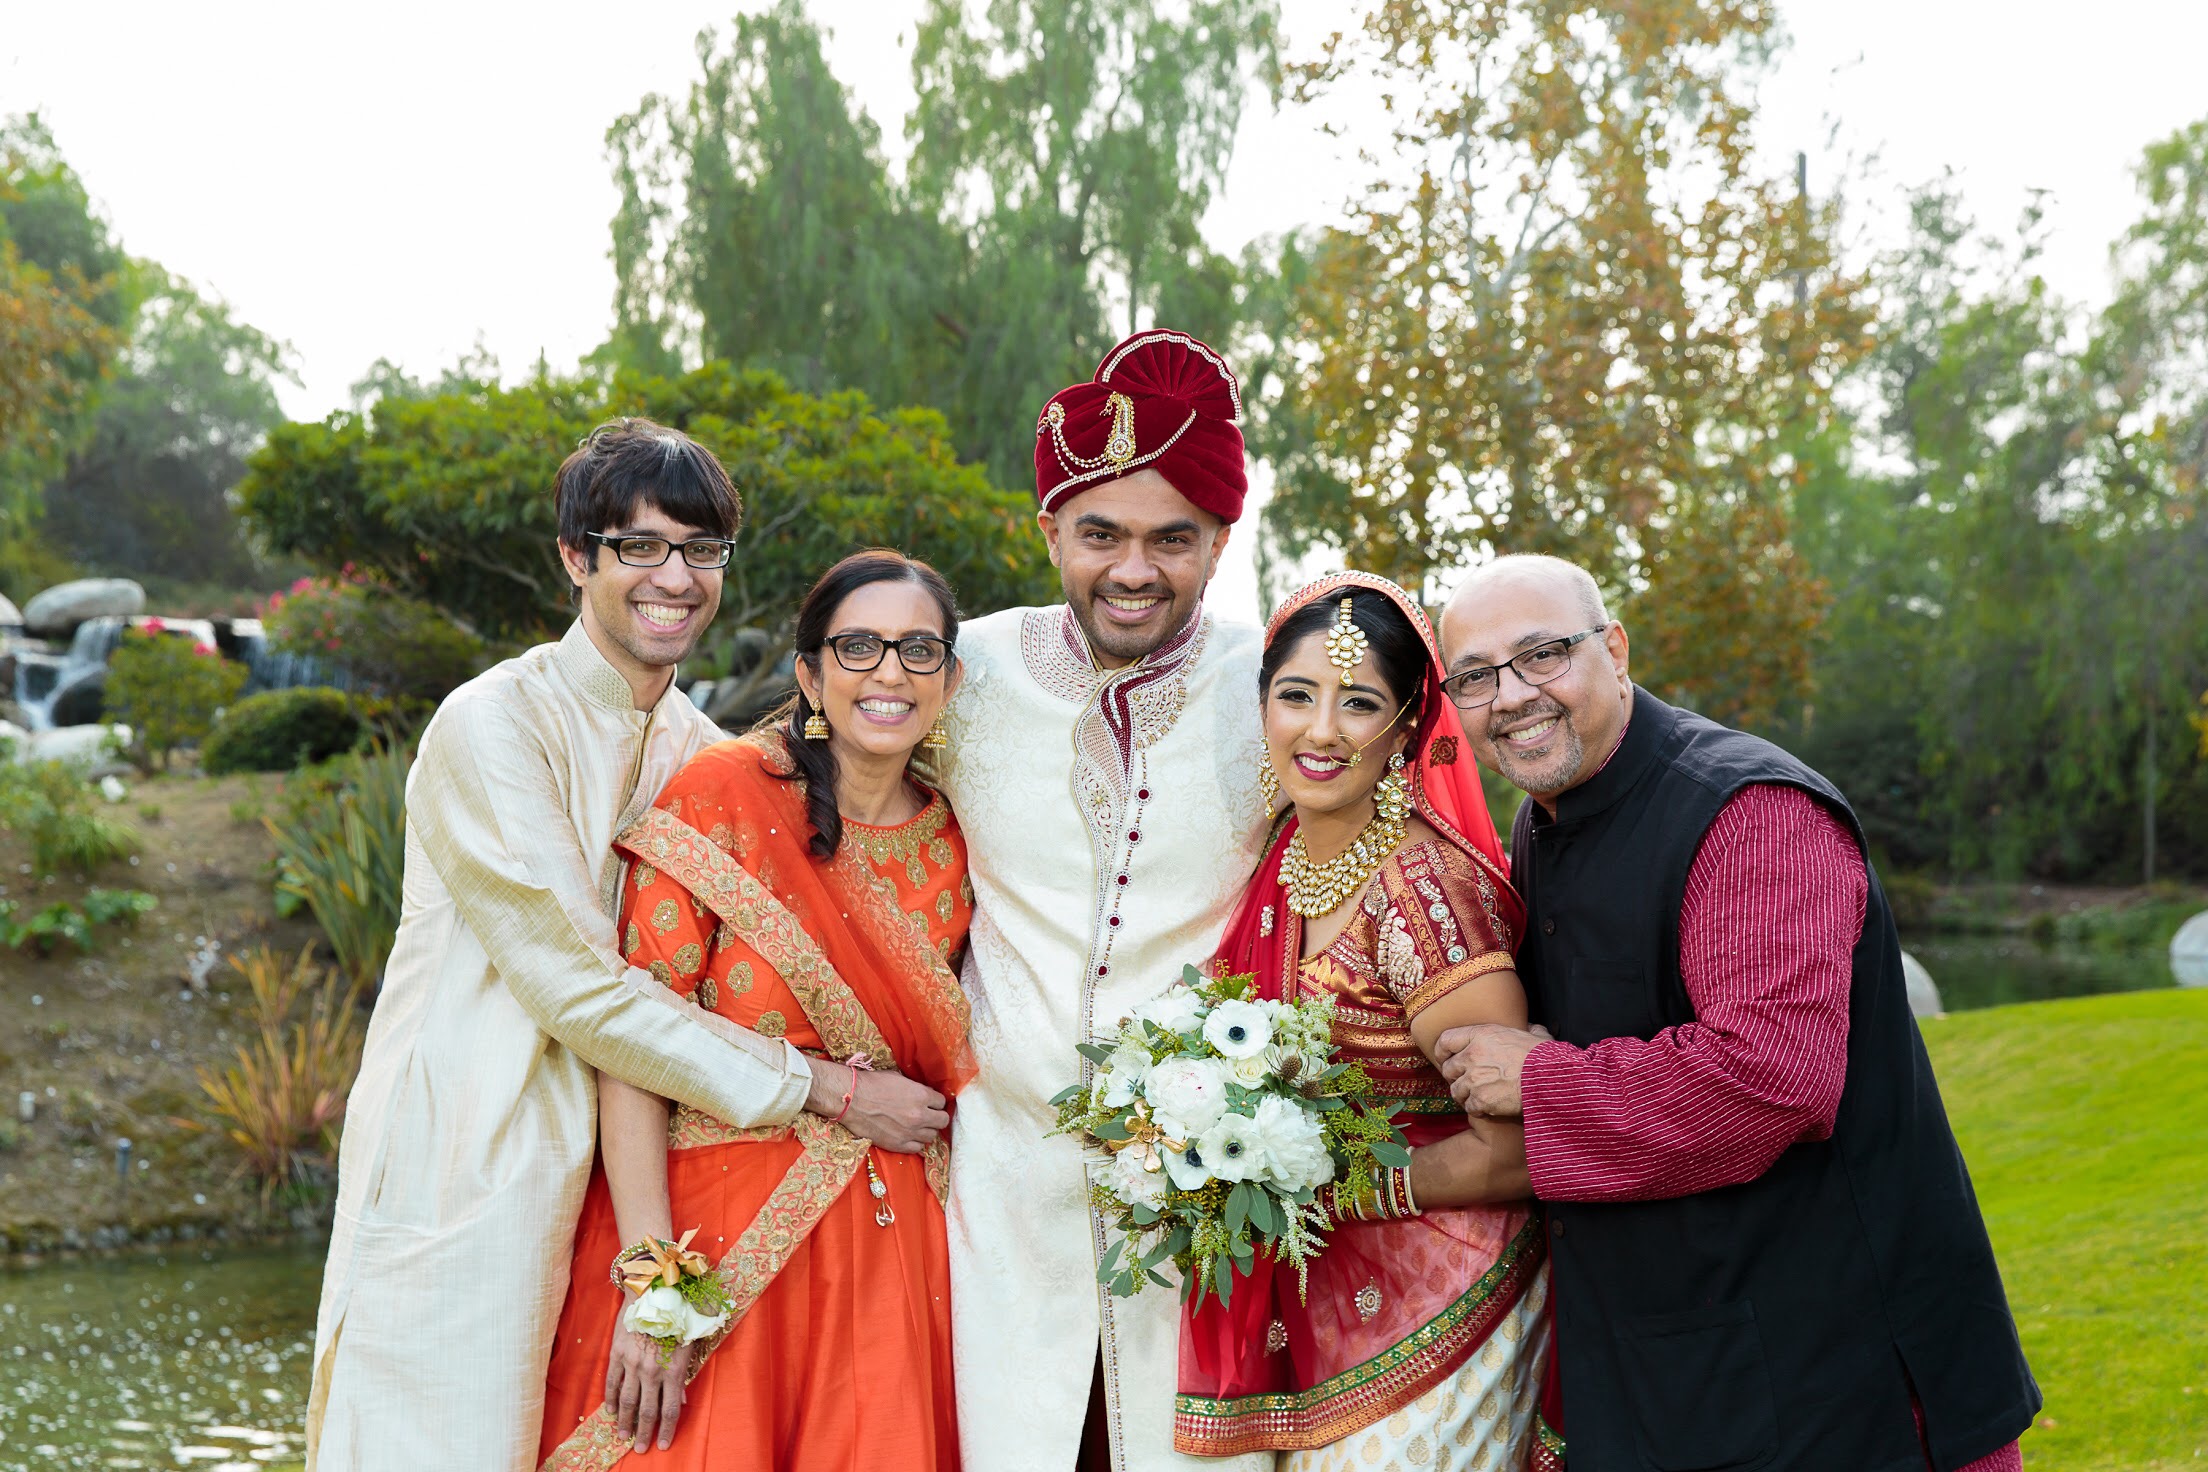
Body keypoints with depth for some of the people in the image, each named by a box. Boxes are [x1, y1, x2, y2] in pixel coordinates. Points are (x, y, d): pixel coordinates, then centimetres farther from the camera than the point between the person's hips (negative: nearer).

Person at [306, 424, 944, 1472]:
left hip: (609, 1185, 7)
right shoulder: (493, 726, -12)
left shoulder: (697, 749, 11)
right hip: (461, 1181, -6)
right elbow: (581, 990, -17)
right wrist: (818, 1086, -13)